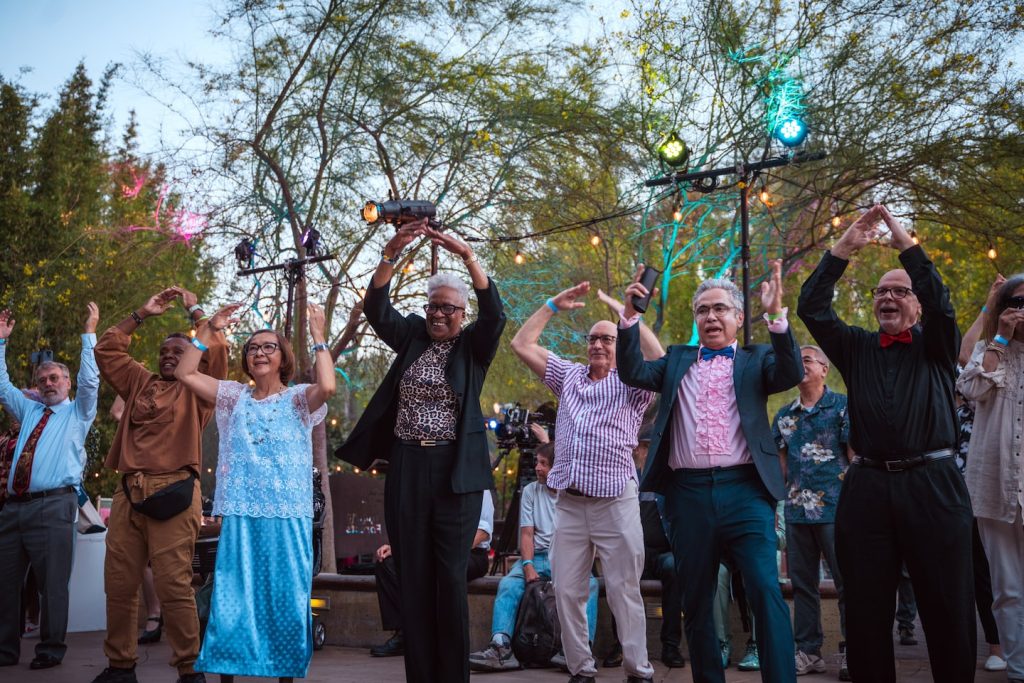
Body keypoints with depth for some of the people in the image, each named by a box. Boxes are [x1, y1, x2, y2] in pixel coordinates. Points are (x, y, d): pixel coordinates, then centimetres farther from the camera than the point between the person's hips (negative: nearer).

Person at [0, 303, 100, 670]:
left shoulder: (77, 412, 10)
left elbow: (90, 380, -5)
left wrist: (89, 333, -7)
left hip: (53, 505, -5)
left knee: (53, 582, -5)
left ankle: (50, 650, 1)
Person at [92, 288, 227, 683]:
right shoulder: (140, 381, 23)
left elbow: (217, 349, -2)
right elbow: (106, 351, 24)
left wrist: (194, 310, 10)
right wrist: (141, 315, 20)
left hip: (173, 491, -5)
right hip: (129, 491, 5)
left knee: (173, 585, -10)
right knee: (119, 583, 5)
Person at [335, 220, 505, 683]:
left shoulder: (473, 346, 1)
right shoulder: (411, 336, 8)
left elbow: (494, 313, -16)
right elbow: (376, 309, -6)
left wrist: (467, 256, -27)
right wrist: (392, 255, -22)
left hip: (456, 470, -3)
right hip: (406, 469, 3)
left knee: (450, 577, 1)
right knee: (412, 576, 6)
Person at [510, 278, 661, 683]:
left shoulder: (632, 384, 5)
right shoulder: (569, 376, 17)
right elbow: (521, 345, 13)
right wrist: (554, 305, 10)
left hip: (616, 502, -4)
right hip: (568, 502, 4)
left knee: (624, 592, 0)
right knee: (567, 592, 4)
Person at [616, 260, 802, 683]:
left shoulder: (755, 360, 11)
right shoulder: (677, 361, 17)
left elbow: (791, 374, -8)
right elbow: (632, 373, 4)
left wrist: (776, 316, -19)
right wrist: (630, 315, -7)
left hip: (744, 490, -2)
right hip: (688, 492, 3)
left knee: (766, 591, -13)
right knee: (696, 601, 10)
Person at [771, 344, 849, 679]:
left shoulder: (842, 406, 0)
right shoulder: (784, 415, 14)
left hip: (835, 507, -5)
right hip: (797, 509, 5)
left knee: (847, 581, -2)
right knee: (802, 583, 9)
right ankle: (808, 651, 18)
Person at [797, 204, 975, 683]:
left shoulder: (936, 346, 12)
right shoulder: (857, 348, 15)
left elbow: (941, 301, -6)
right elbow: (811, 308, 4)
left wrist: (905, 244, -7)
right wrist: (844, 248, -2)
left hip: (932, 485, -1)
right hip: (866, 487, 2)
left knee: (948, 607, 2)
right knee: (866, 609, 6)